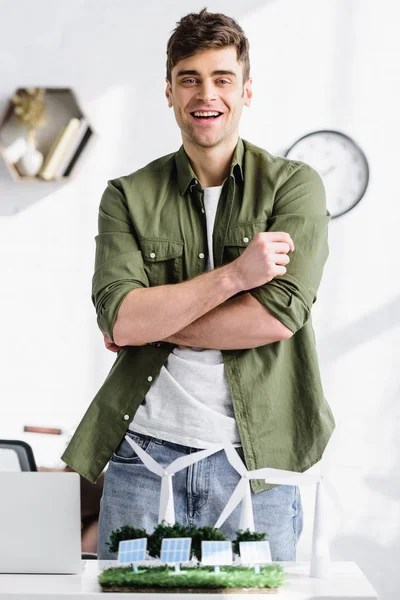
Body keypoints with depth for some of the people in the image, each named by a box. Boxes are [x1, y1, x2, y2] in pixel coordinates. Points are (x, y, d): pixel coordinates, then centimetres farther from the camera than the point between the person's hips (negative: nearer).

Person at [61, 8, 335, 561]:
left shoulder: (294, 185, 1)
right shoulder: (129, 197, 5)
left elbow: (279, 316, -13)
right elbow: (119, 317, -9)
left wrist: (152, 321, -9)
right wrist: (233, 274, -16)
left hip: (256, 460, -1)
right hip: (144, 457, 1)